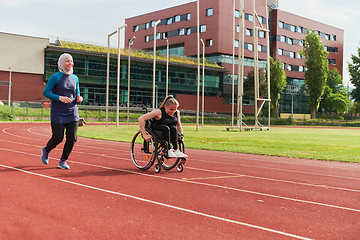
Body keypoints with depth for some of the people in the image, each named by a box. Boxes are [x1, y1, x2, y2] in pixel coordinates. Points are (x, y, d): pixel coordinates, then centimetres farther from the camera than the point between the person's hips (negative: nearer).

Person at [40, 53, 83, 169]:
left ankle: (63, 161, 12)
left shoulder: (75, 78, 10)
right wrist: (59, 98, -20)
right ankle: (46, 150, 31)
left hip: (72, 112, 4)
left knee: (72, 138, -5)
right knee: (58, 138, -2)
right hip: (58, 113, -4)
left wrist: (79, 98, -5)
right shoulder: (55, 77, -5)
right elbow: (45, 92, -6)